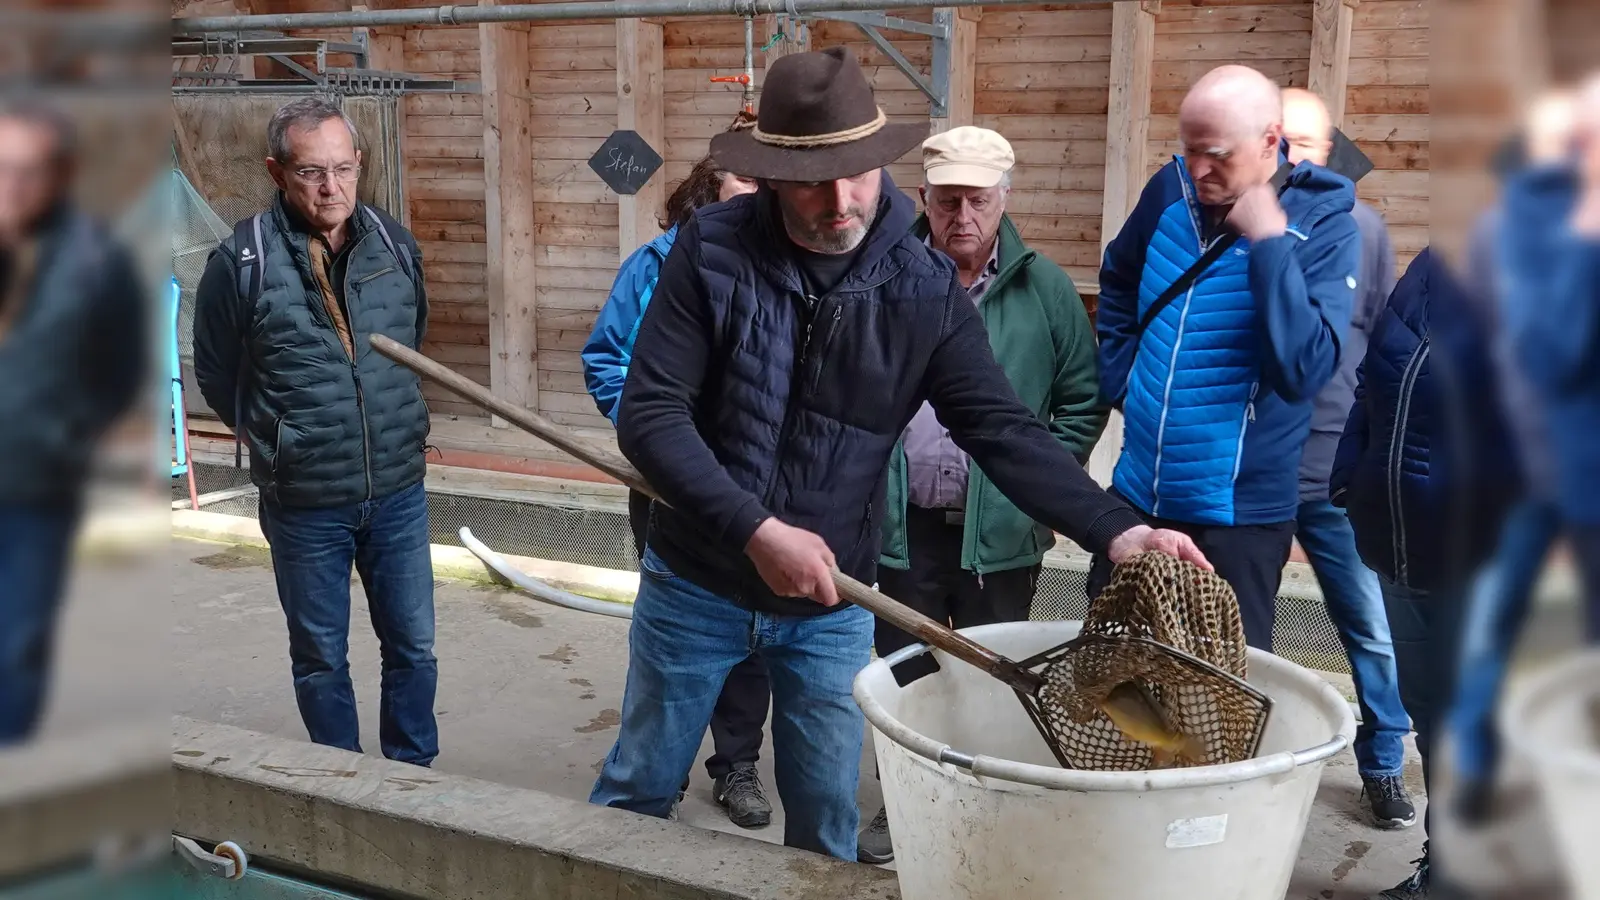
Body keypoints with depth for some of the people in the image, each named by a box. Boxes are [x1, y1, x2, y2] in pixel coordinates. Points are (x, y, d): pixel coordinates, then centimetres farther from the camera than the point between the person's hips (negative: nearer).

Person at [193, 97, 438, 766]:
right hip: (304, 504, -3)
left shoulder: (395, 246, -1)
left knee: (413, 647, 12)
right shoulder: (243, 260, -13)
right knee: (320, 659, 13)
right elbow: (215, 373, 1)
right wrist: (271, 439, 9)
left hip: (398, 492, 3)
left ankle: (414, 772, 31)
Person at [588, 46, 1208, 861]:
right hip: (695, 585, -1)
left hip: (832, 608, 1)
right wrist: (755, 530, -28)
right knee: (636, 790, 16)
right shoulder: (712, 251, -14)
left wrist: (1113, 530, -26)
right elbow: (650, 415, -18)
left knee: (827, 820, 12)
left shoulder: (926, 290, -10)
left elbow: (1003, 429, -12)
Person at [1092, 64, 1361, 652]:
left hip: (1240, 515, -5)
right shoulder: (1171, 190, -1)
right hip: (1135, 496, 5)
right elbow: (1118, 282, 20)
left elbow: (1303, 372, -27)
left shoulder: (1322, 226, -14)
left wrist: (1269, 241, -28)